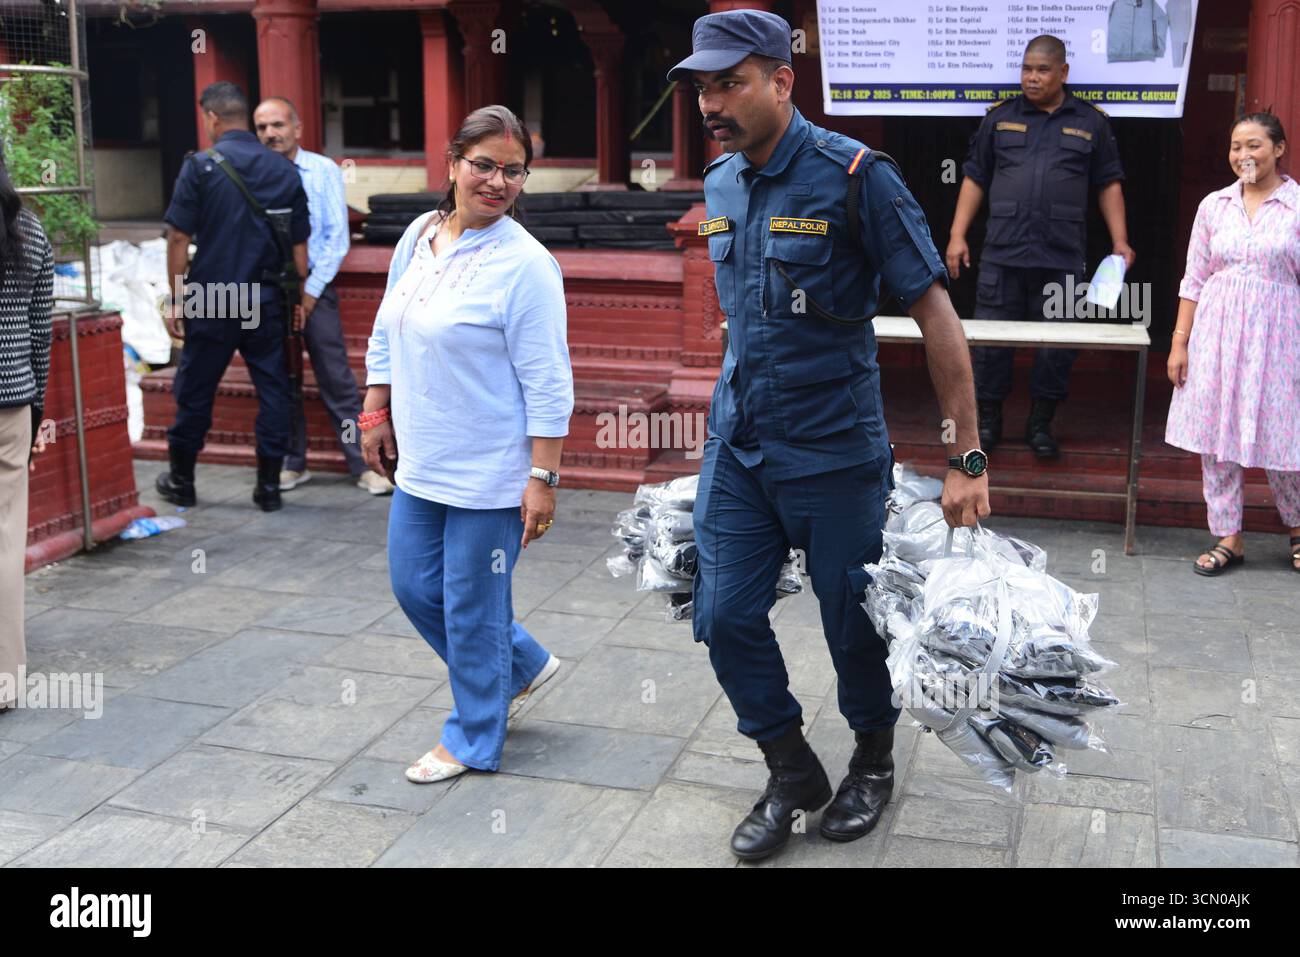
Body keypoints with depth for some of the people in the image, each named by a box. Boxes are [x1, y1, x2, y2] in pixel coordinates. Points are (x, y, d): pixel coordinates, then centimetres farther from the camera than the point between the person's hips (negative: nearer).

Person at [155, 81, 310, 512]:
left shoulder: (200, 167, -7)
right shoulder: (284, 170, 4)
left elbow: (179, 238, -8)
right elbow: (299, 245, 5)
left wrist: (177, 298, 0)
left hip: (211, 302, -2)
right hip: (268, 300, 2)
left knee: (195, 390, 11)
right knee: (272, 388, 8)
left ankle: (181, 479, 24)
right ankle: (269, 484, 10)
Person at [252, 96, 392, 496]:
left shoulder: (323, 171, -2)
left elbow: (337, 237, -2)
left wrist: (310, 291, -6)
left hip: (314, 287, -2)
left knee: (337, 380, -2)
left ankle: (362, 466, 4)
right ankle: (293, 465, 21)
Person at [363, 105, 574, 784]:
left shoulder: (524, 264, -15)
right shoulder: (419, 236, 6)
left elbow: (548, 385, -16)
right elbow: (385, 333, 18)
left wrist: (543, 477, -19)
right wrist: (377, 413, 16)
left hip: (489, 470, -8)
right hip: (420, 461, 8)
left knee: (472, 606, 4)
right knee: (414, 586, 17)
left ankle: (473, 739, 25)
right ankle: (524, 667, 38)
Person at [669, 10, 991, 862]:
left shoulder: (855, 176, -15)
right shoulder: (719, 185, 5)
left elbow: (934, 309, -14)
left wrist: (968, 458, -15)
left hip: (834, 453, -5)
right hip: (738, 445, 6)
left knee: (853, 625, 9)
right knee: (727, 617, 5)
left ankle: (874, 761, 37)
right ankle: (794, 775, 27)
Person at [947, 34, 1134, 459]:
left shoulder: (1091, 122, 9)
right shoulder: (1000, 118, 9)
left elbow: (1109, 185, 11)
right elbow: (974, 178, 10)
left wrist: (1120, 241, 3)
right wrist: (957, 235, 3)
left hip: (1062, 259, 0)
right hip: (1002, 253, 0)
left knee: (1057, 346, 4)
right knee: (991, 341, 3)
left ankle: (1040, 425, 18)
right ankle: (987, 421, 16)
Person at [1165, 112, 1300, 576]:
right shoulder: (1214, 205, 6)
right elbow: (1194, 280, 8)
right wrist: (1179, 342, 4)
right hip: (1216, 332, 3)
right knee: (1215, 435, 4)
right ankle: (1228, 537, 17)